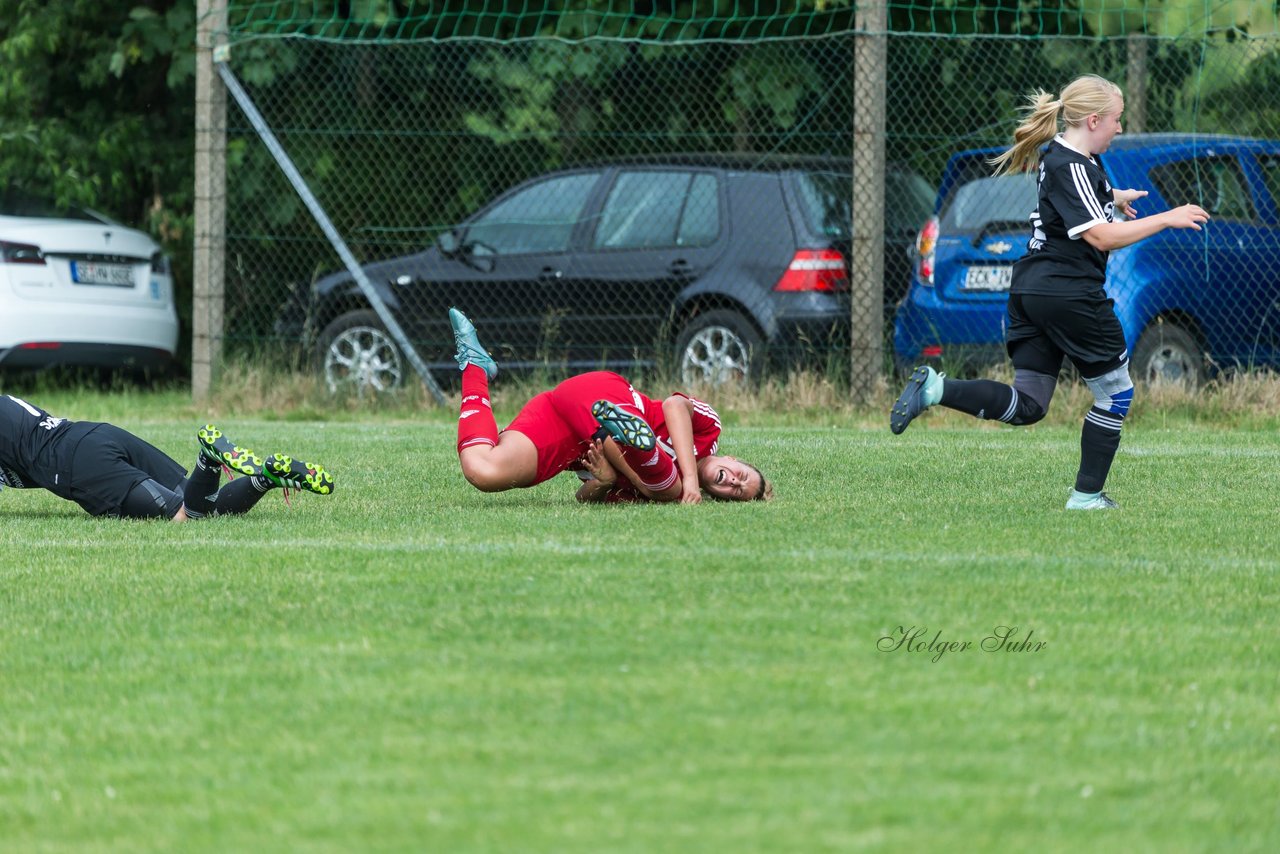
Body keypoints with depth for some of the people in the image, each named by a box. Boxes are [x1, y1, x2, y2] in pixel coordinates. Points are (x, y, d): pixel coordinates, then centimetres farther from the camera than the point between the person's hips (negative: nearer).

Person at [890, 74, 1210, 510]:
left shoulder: (1057, 154, 13)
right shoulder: (1073, 168, -16)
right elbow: (1101, 237, -22)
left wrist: (1113, 199, 32)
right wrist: (1166, 219, -18)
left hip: (1030, 291, 9)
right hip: (1071, 293, -9)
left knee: (1026, 405, 5)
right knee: (1115, 392, 8)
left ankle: (935, 388, -13)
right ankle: (1087, 496, 11)